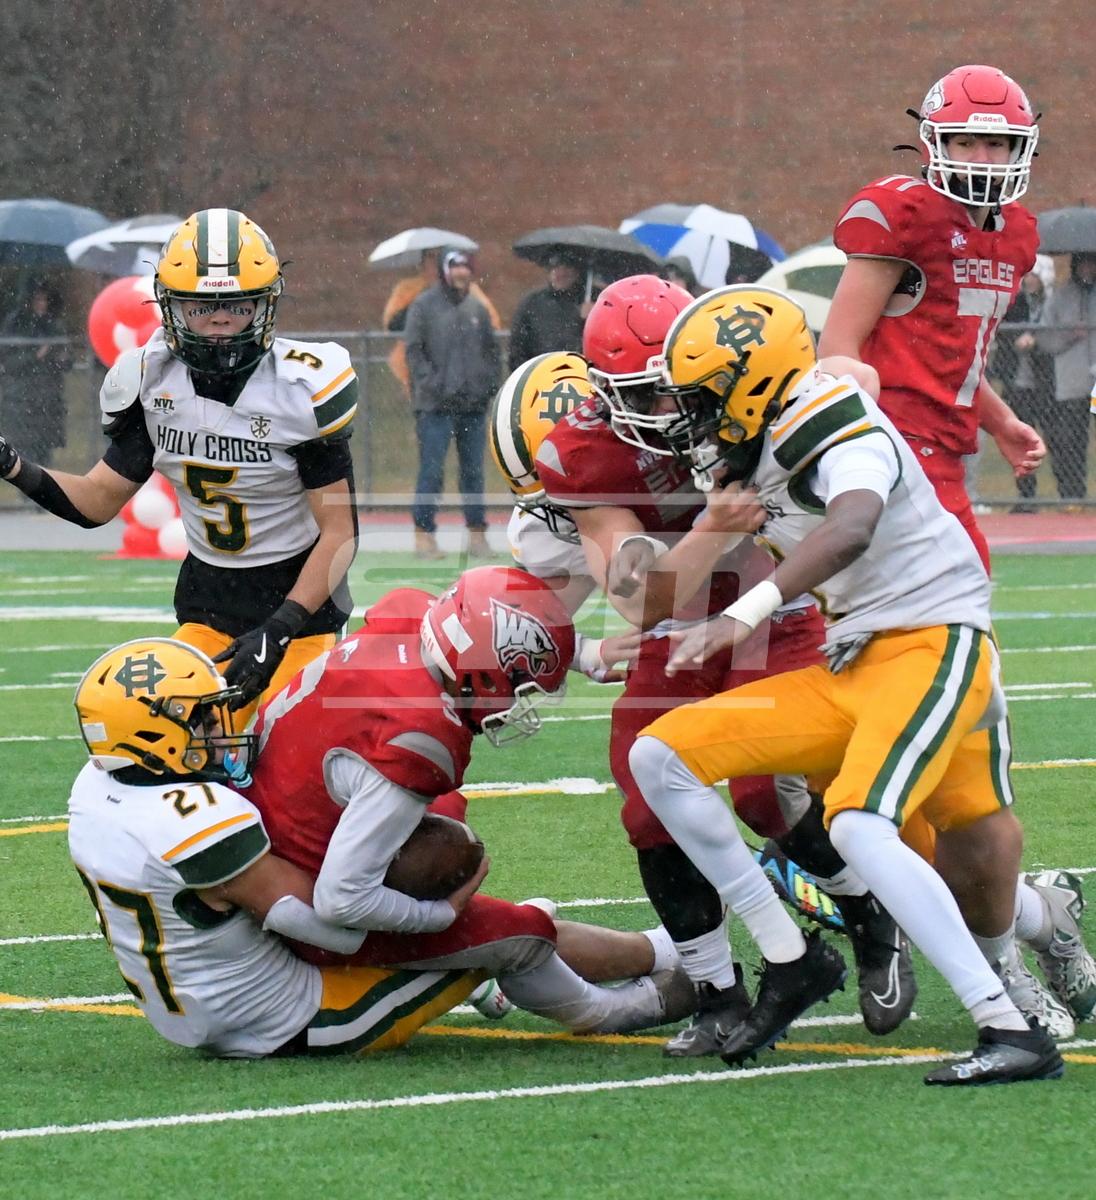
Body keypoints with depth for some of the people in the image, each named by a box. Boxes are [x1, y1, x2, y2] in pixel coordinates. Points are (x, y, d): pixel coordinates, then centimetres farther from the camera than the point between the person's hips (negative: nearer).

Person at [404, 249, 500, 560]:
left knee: (474, 470, 7)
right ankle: (424, 533, -1)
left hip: (474, 404, 4)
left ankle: (477, 532, 13)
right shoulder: (424, 306, -1)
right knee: (432, 470, -6)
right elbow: (413, 350, -4)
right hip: (435, 405, -4)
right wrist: (431, 383, -13)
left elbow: (492, 350, 19)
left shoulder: (477, 309, 13)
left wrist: (489, 383, 5)